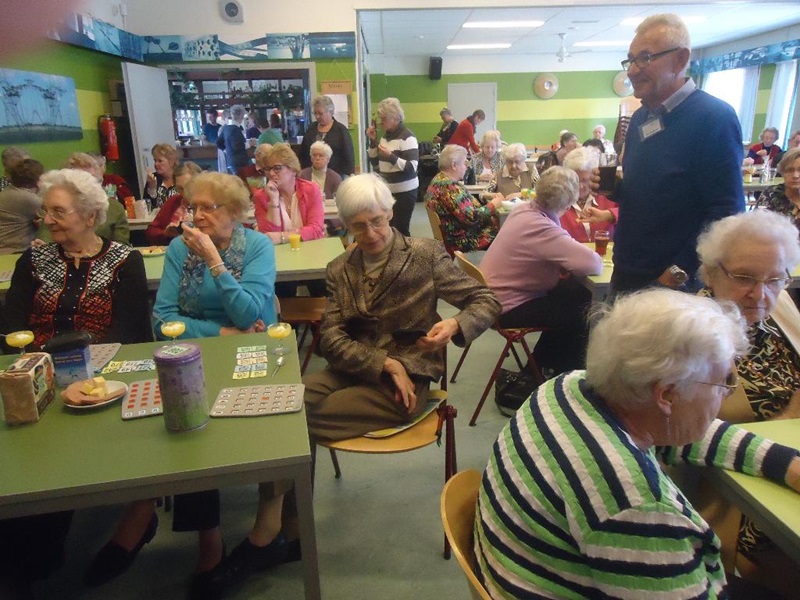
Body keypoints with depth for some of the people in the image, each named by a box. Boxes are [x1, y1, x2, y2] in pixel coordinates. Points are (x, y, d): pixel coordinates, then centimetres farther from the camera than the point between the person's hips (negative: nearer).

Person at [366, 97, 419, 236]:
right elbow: (375, 164, 14)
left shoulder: (407, 136, -12)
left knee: (400, 230, -6)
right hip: (387, 190, 7)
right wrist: (373, 141, 2)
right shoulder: (386, 136, 11)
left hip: (404, 192, -7)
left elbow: (412, 168, -19)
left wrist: (390, 156, -29)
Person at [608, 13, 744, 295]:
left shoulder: (714, 118, -16)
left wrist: (681, 272, -19)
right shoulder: (640, 117, 8)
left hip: (671, 281, -7)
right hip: (627, 271, 8)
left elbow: (725, 212, -20)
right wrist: (613, 187, -3)